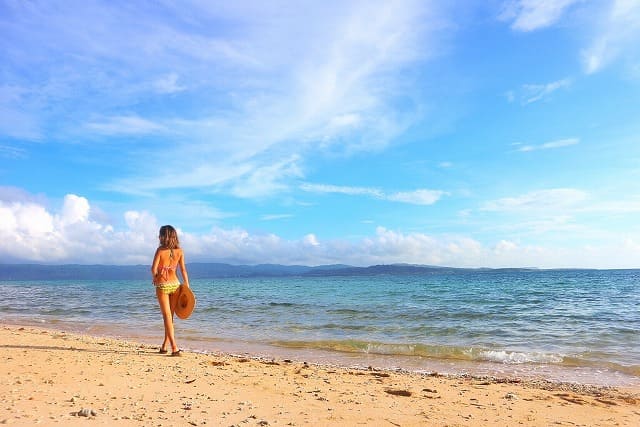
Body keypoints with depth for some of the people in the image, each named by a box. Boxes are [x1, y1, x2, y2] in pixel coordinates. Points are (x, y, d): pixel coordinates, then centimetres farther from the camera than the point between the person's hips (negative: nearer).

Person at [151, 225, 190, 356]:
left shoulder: (160, 250, -10)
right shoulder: (179, 251, 2)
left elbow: (153, 269, -14)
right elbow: (183, 270, 2)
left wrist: (155, 278, 6)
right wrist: (187, 286, 5)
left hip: (162, 285, -4)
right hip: (175, 284, 4)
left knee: (167, 316, -2)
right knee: (170, 316, 15)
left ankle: (174, 347, -11)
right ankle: (164, 346, 24)